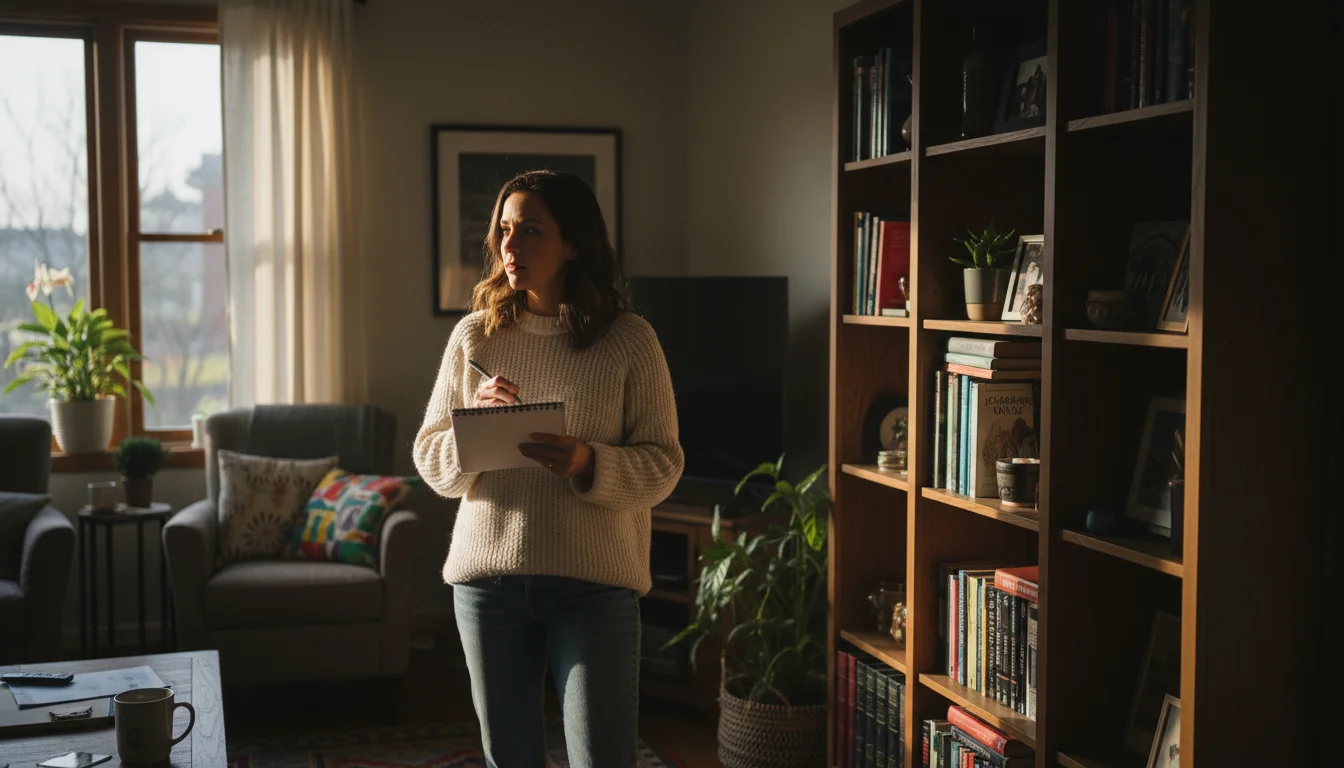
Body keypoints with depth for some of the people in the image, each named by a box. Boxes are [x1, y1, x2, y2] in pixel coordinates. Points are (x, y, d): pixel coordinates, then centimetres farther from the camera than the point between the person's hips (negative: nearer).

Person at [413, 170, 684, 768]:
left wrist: (588, 464, -23)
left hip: (596, 583, -2)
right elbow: (430, 462, 5)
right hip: (488, 575, 3)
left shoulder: (629, 340, -3)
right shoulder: (474, 336, 4)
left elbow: (663, 464, -4)